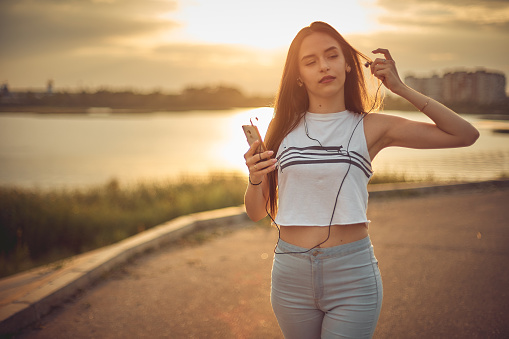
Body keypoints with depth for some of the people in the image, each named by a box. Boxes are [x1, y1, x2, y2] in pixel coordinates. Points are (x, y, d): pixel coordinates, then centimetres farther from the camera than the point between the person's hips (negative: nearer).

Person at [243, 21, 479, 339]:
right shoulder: (283, 128, 3)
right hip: (292, 274, 2)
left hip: (353, 276, -2)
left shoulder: (371, 128, 0)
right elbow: (257, 212, 7)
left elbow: (466, 135, 0)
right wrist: (255, 178, -14)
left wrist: (401, 89, -3)